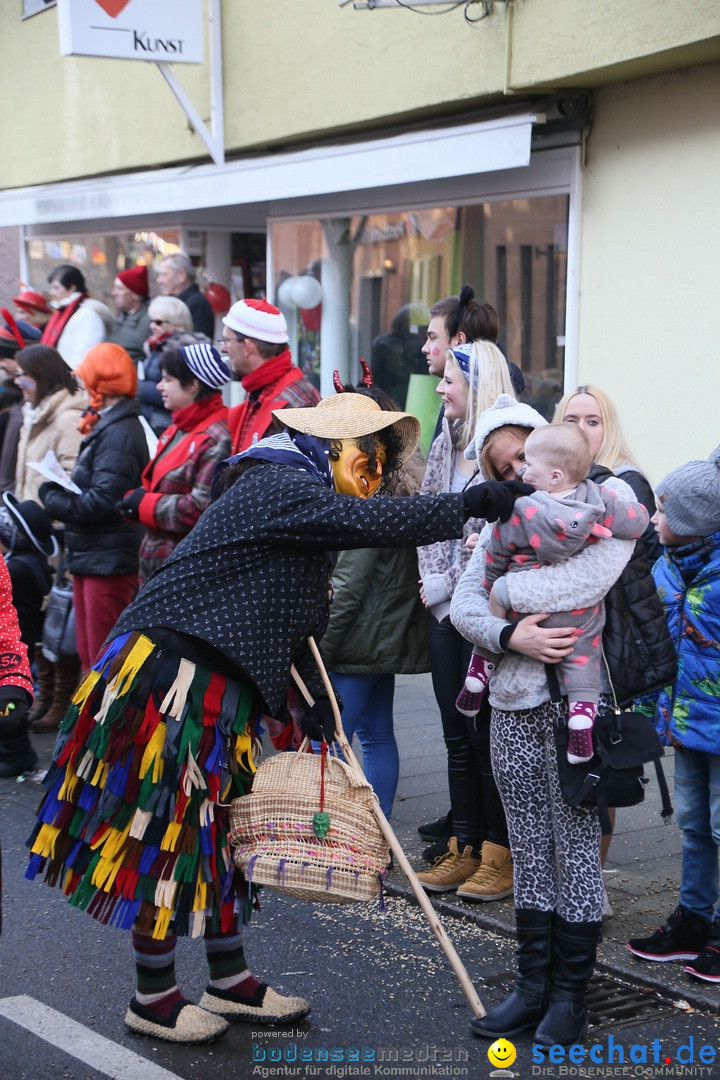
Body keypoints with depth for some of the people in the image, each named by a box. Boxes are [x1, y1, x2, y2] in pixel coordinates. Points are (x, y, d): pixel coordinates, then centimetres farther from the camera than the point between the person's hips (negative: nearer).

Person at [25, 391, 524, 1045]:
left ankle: (230, 983, 26)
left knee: (219, 827, 15)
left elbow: (290, 622, 20)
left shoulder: (293, 493, 18)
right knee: (166, 834, 0)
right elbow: (376, 523, -28)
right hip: (171, 676, -10)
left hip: (220, 689, 10)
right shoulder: (279, 487, -14)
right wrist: (471, 505, -20)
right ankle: (154, 1000, 13)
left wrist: (316, 702, 15)